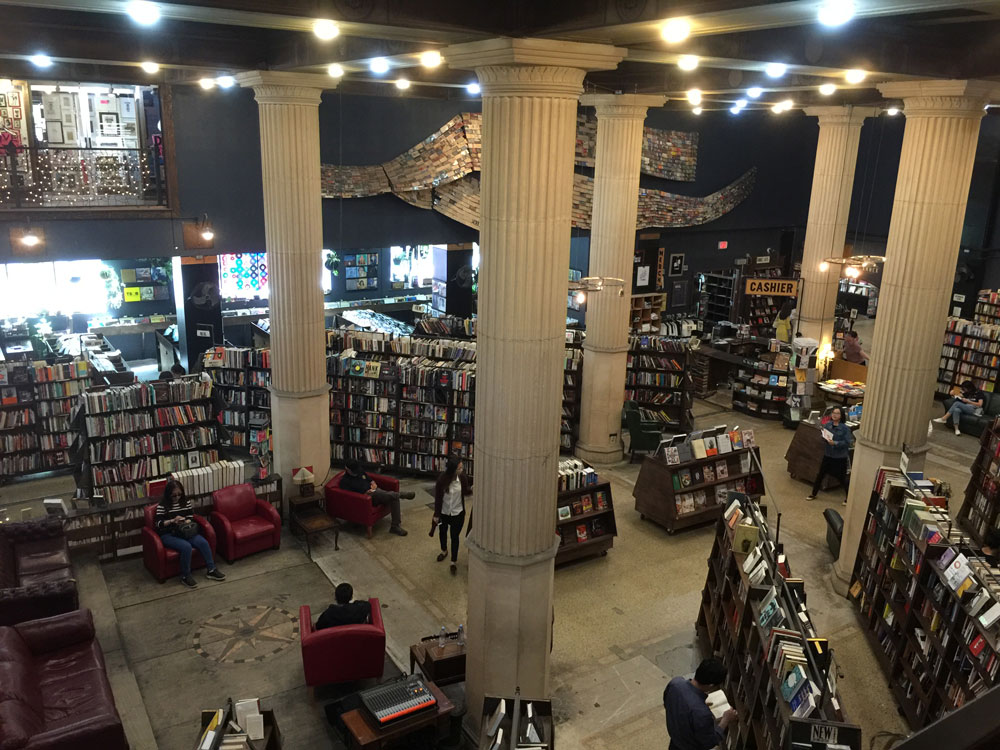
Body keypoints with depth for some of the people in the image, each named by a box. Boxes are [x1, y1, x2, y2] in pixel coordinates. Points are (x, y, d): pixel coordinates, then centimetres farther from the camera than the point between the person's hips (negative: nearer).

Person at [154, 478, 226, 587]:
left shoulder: (186, 501, 7)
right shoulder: (162, 505, -7)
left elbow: (191, 517, 12)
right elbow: (157, 524, -10)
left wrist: (186, 522, -10)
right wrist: (172, 521, -23)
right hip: (168, 534, -5)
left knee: (203, 542, -20)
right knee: (187, 547, -32)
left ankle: (211, 570, -10)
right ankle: (185, 577, -17)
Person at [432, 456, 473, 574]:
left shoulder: (462, 477, -18)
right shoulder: (442, 480, -25)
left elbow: (466, 492, -3)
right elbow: (438, 498, -15)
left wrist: (472, 488, -26)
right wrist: (436, 515, -8)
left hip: (457, 513, 0)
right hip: (444, 512, 0)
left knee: (454, 536, 6)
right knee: (443, 532, 24)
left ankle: (454, 562, 25)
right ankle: (444, 551, 53)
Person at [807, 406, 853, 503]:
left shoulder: (845, 428, -14)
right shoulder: (827, 425, -1)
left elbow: (847, 443, -16)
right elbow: (822, 437, 6)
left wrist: (835, 443, -26)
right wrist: (824, 437, -16)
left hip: (840, 457, -4)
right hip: (827, 455, 4)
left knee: (842, 478, 7)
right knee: (820, 474, 12)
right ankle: (813, 494, 28)